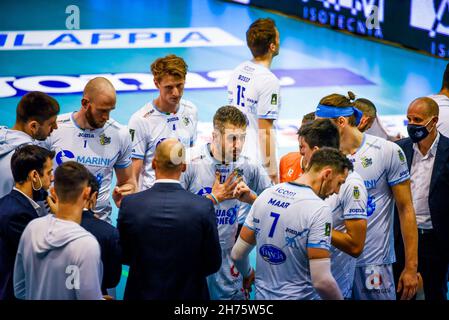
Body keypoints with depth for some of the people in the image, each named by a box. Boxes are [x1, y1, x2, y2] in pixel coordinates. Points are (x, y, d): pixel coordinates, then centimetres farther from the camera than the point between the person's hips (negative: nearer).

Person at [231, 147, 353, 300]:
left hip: (262, 295, 6)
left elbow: (237, 254, 7)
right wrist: (339, 298, -8)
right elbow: (321, 281, -25)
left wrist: (248, 274, 26)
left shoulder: (266, 194, 0)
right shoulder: (318, 209, -19)